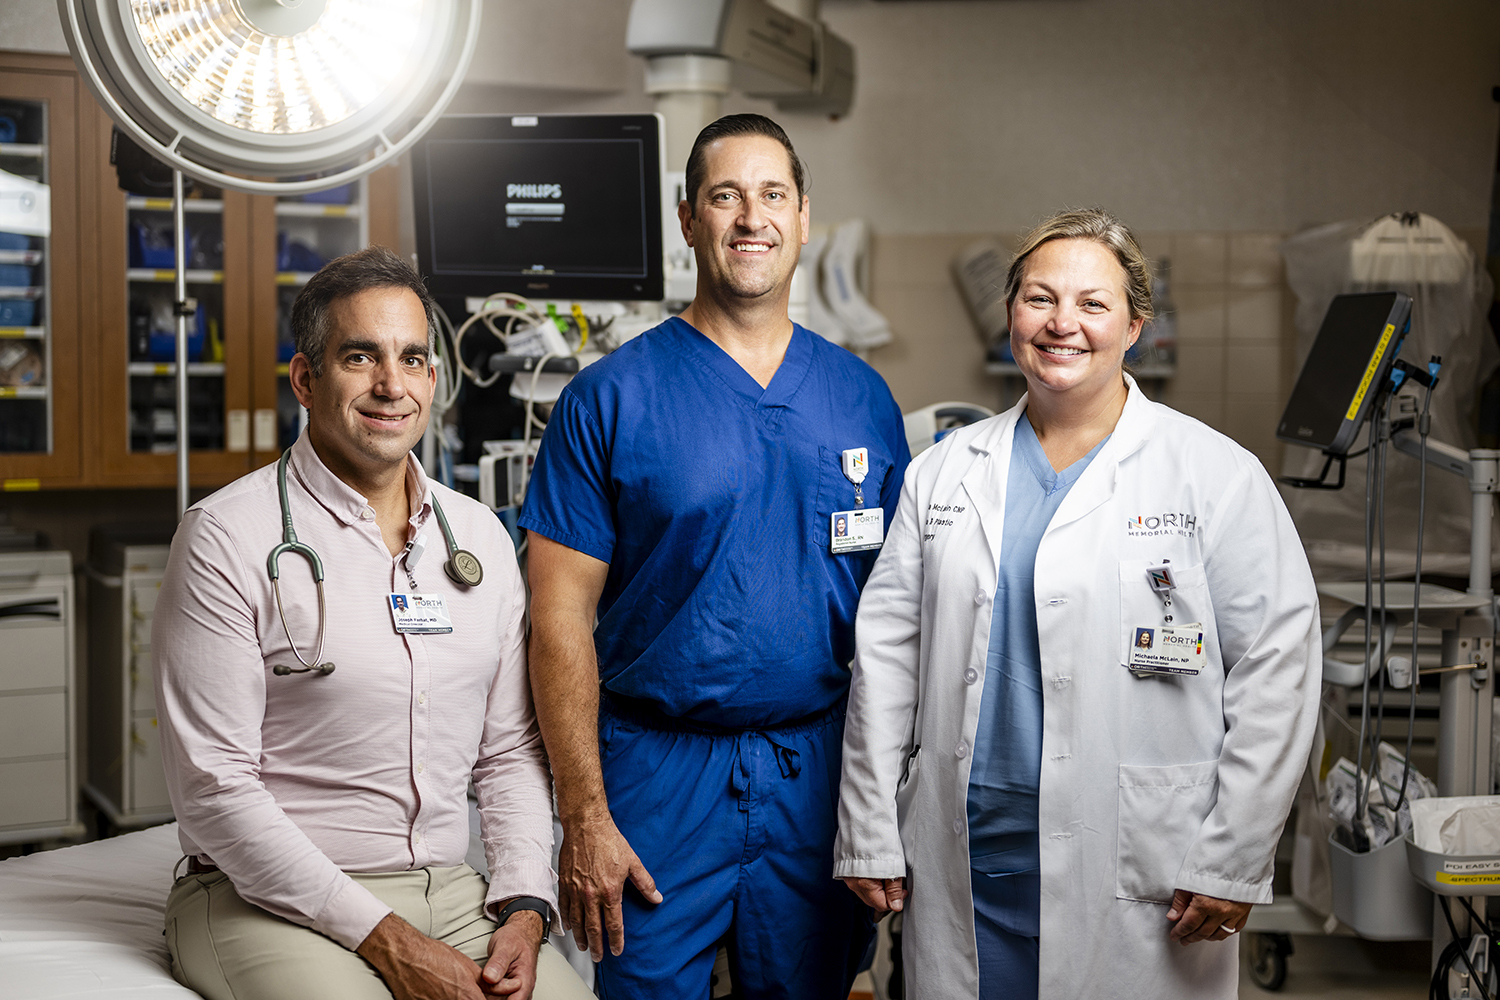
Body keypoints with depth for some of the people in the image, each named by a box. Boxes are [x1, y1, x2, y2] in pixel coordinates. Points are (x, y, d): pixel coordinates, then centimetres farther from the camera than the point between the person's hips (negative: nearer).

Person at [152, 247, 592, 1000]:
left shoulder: (481, 537, 11)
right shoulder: (227, 536, -7)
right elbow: (212, 787, -11)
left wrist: (524, 909, -2)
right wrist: (385, 939, -15)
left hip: (448, 891, 5)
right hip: (270, 903, -4)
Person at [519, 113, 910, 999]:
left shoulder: (862, 396, 7)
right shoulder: (611, 397, -4)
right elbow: (562, 620, -6)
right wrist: (585, 815, -11)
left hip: (817, 771, 3)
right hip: (657, 771, -3)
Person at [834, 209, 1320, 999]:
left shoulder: (1217, 475, -1)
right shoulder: (945, 470, 9)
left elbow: (1276, 665, -4)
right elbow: (886, 652, 9)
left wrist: (1232, 861, -8)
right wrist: (868, 835, 6)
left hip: (1138, 874, -3)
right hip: (963, 864, 3)